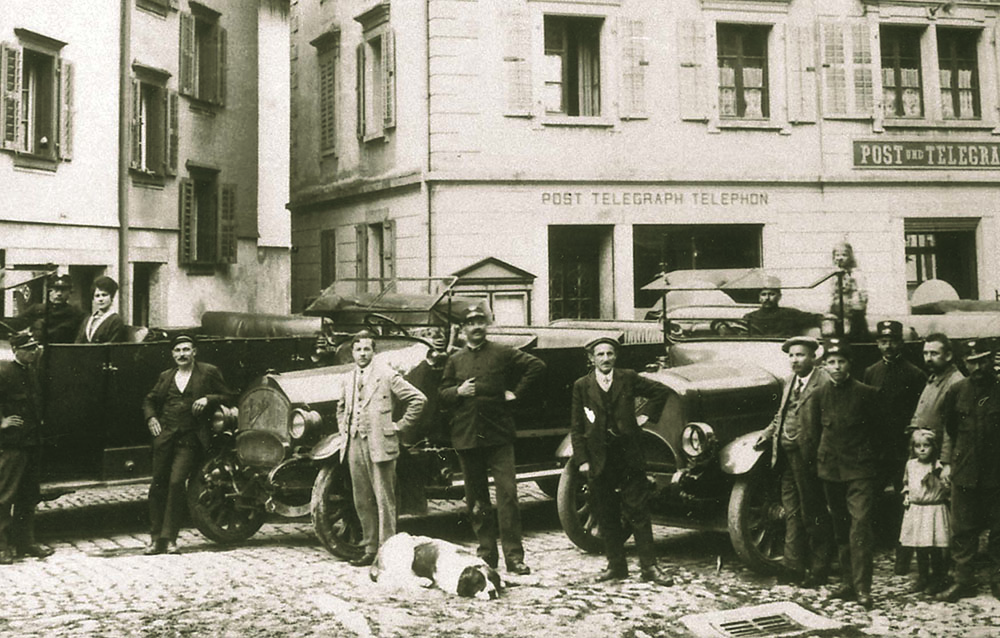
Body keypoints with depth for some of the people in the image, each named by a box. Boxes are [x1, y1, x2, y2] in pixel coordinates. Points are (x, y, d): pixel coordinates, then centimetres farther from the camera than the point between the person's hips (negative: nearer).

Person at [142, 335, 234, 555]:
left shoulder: (208, 372, 7)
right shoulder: (166, 376, 18)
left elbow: (228, 397, 8)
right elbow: (149, 400, 29)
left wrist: (208, 399, -9)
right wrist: (150, 417, 10)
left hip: (190, 439, -4)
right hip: (165, 436, 4)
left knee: (176, 482, -14)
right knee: (158, 484, 3)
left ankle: (169, 538, -5)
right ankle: (156, 537, 13)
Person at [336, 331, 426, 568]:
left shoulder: (387, 375, -3)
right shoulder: (347, 380, 14)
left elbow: (417, 399, -5)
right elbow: (341, 407, 33)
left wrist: (401, 426, -5)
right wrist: (344, 428, 17)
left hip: (380, 445, -6)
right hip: (355, 445, 6)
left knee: (384, 501, -4)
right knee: (362, 502, 9)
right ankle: (370, 550, 18)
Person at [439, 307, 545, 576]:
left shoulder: (502, 353, 5)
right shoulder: (455, 360, 13)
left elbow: (536, 365, 7)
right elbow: (442, 395, 14)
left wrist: (516, 392, 1)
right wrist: (458, 392, -7)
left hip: (498, 435, -3)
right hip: (466, 437, 3)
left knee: (507, 494, -10)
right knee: (476, 500, 8)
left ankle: (514, 556, -7)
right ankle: (486, 554, 18)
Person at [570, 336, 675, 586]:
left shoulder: (628, 378, 3)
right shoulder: (582, 386, 3)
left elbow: (659, 391, 15)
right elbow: (576, 427, 3)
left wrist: (645, 416, 4)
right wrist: (582, 460, -4)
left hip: (629, 455, -1)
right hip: (599, 460, 1)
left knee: (638, 513, 1)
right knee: (606, 516, 7)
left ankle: (649, 567, 5)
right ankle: (616, 565, 17)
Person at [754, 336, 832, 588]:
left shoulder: (824, 383, -15)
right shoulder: (790, 381, 14)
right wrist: (766, 435, 9)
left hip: (808, 458, -8)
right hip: (787, 457, 8)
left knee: (813, 515, 4)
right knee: (792, 513, 15)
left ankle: (818, 570, 15)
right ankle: (794, 565, 25)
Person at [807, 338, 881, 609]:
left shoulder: (866, 393, -4)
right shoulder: (820, 396, 6)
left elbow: (877, 431, 4)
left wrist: (869, 459, 5)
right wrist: (814, 460, 12)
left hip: (860, 471, -4)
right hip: (830, 471, 4)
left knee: (859, 528, -12)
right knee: (840, 530, 12)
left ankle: (862, 588, -11)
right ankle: (848, 582, 21)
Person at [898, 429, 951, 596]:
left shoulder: (939, 466, -8)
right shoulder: (910, 465, 8)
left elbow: (947, 487, -10)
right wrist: (906, 496, 9)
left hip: (934, 510, -5)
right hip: (915, 510, 5)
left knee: (935, 549, -1)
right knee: (919, 549, 12)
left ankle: (937, 580, 12)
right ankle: (922, 578, 24)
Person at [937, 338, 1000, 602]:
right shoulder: (957, 392, 5)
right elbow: (949, 429, 11)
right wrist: (947, 462, 5)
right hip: (964, 471, 2)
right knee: (962, 530, 5)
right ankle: (963, 581, 14)